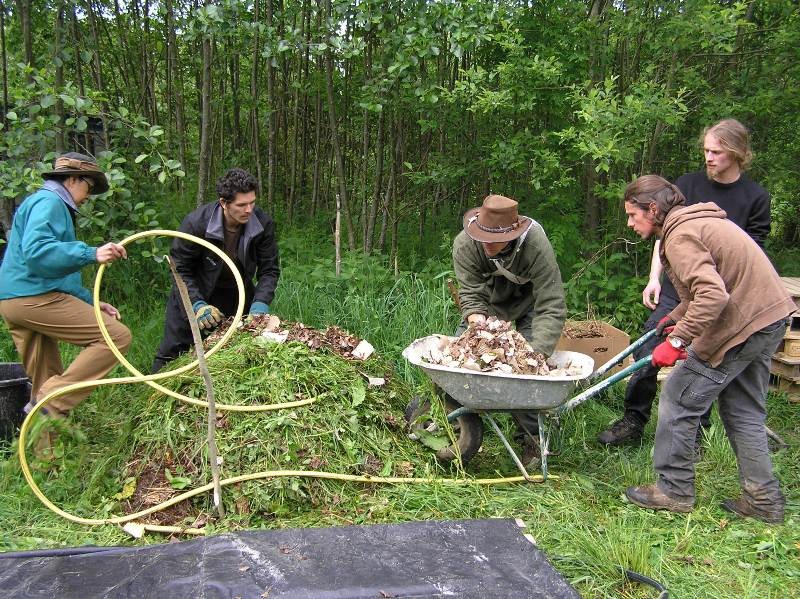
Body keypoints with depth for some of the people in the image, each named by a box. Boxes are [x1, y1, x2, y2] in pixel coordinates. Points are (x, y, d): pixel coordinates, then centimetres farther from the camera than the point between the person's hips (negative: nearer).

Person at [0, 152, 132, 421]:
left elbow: (58, 270, 31)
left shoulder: (52, 204, 27)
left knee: (45, 382, 14)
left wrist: (90, 303, 23)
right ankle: (52, 403, -15)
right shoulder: (48, 201, -5)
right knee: (116, 336, -14)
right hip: (35, 296, -11)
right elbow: (35, 250, -25)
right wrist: (91, 254, -32)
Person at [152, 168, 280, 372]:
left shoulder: (263, 223, -21)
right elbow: (180, 269, -19)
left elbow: (269, 269, -13)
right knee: (172, 354, 4)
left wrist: (260, 303, -28)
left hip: (238, 293, 3)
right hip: (195, 293, -2)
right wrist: (197, 304, -32)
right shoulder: (196, 223, -27)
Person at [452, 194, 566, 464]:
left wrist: (537, 352, -49)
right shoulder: (464, 244, -31)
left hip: (529, 302, -3)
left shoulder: (537, 246, -40)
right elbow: (470, 292, -24)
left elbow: (551, 309, -39)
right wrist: (475, 315, -47)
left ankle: (530, 436, -1)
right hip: (488, 301, 3)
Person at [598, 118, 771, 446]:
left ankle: (696, 432, 23)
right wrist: (654, 278, 0)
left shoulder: (756, 197, -1)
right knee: (648, 351, -2)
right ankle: (633, 421, 12)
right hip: (675, 286, 2)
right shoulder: (687, 184, 4)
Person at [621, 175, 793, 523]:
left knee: (679, 398, 1)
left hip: (742, 324, -10)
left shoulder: (680, 235, -17)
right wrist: (676, 317, 26)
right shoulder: (698, 221, 16)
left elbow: (713, 295, -29)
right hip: (770, 315, 10)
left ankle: (674, 489, 12)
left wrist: (677, 341, -26)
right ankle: (763, 499, 25)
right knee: (743, 410, 18)